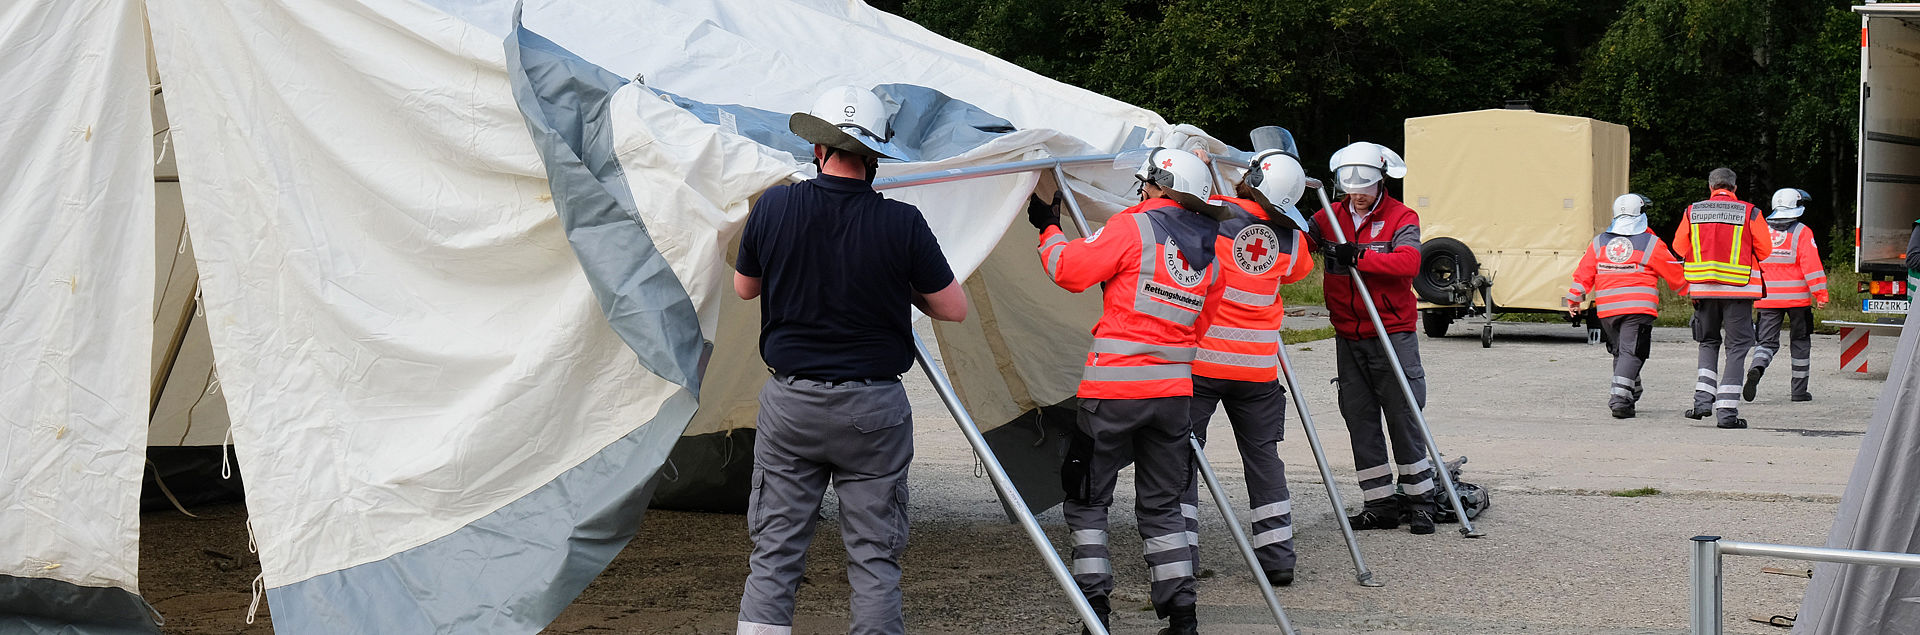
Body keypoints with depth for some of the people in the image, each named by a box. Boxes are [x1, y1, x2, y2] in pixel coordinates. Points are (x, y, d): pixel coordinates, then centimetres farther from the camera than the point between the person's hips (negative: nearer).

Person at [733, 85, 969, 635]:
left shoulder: (774, 207, -6)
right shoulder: (901, 223, -12)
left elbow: (744, 288, 11)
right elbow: (953, 308, -2)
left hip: (789, 404, 2)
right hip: (873, 410, -2)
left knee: (774, 552, 8)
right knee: (874, 557, 6)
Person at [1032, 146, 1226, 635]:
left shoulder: (1134, 227, -7)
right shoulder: (1209, 251, 12)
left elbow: (1070, 269, -5)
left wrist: (1049, 229, 12)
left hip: (1113, 391, -6)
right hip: (1173, 392, 6)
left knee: (1086, 501, 6)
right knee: (1161, 506, 14)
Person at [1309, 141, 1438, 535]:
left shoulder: (1401, 217, -3)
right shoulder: (1331, 216, 10)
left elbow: (1408, 262, -20)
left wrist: (1359, 256, -32)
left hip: (1392, 334, -4)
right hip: (1347, 337, 4)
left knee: (1403, 417, -3)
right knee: (1359, 420, 6)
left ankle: (1420, 502, 9)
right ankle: (1380, 503, 13)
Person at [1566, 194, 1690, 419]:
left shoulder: (1599, 242, 7)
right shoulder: (1651, 244, -2)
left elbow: (1584, 274, 8)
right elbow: (1676, 274, 6)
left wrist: (1574, 300, 18)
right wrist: (1691, 291, 23)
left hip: (1606, 308, 4)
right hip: (1639, 307, -4)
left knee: (1620, 350, 19)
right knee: (1631, 352, -6)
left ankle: (1632, 391, 27)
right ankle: (1620, 397, -18)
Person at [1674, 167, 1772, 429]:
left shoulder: (1692, 212, 3)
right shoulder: (1750, 213, -4)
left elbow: (1679, 248, 7)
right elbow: (1765, 251, -1)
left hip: (1702, 288, 3)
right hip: (1739, 289, -2)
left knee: (1708, 342, 20)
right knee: (1737, 347, 4)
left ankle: (1703, 398, 5)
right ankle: (1726, 411, -2)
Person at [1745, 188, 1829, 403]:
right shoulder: (1802, 232, -5)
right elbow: (1811, 265, -12)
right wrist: (1820, 294, -11)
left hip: (1767, 297, 2)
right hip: (1797, 297, -2)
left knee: (1767, 342, 2)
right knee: (1800, 341, 13)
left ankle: (1756, 369, -29)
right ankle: (1799, 390, 17)